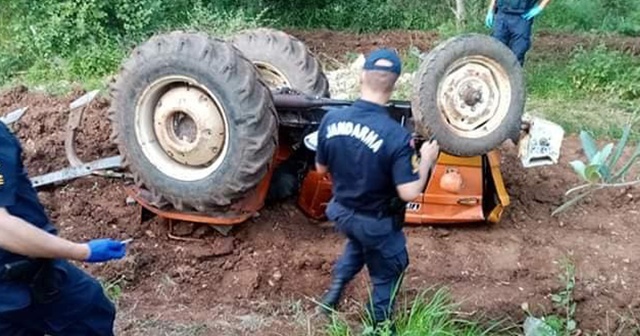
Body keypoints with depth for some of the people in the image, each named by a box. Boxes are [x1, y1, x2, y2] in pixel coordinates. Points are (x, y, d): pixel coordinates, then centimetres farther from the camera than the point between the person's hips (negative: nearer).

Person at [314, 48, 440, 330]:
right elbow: (409, 193, -26)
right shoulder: (396, 135, -30)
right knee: (386, 276, 23)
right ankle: (378, 325, 39)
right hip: (377, 222, -4)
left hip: (341, 211, 5)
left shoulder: (331, 119, -16)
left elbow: (321, 168, -3)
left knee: (358, 243, 39)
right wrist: (426, 161, -10)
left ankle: (336, 285, 31)